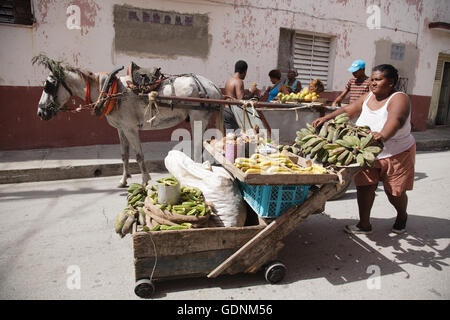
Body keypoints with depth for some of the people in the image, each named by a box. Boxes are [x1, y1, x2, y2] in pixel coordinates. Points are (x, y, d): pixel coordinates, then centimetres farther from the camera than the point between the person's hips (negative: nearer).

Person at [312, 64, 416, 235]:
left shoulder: (399, 98, -17)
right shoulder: (369, 96, 4)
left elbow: (395, 120, -36)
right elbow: (349, 110, 3)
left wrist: (383, 136, -55)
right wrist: (326, 118, -10)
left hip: (396, 155, -5)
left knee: (394, 193, 8)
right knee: (364, 187, -2)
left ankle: (402, 216, 40)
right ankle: (364, 224, 13)